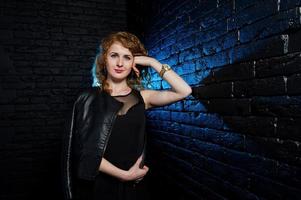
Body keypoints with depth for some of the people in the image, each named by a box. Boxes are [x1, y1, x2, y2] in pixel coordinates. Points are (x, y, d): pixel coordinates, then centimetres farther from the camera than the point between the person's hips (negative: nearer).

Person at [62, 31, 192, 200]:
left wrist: (152, 62, -10)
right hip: (100, 186, -2)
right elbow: (87, 152, -11)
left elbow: (184, 91, -14)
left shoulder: (141, 97, -2)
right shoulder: (89, 98, -7)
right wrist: (125, 174, -13)